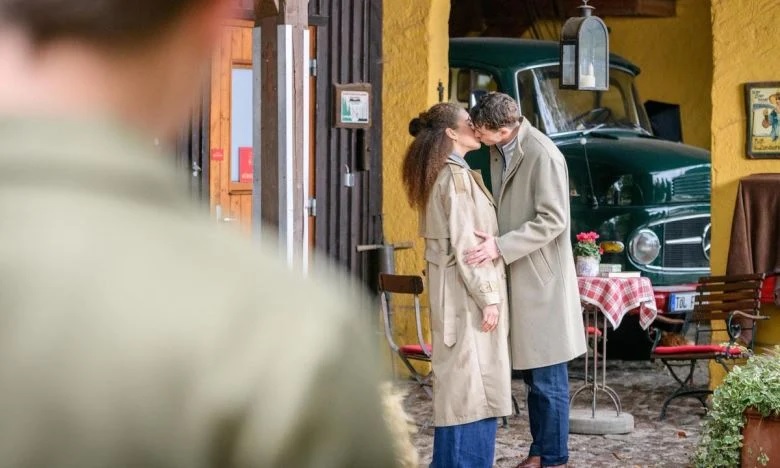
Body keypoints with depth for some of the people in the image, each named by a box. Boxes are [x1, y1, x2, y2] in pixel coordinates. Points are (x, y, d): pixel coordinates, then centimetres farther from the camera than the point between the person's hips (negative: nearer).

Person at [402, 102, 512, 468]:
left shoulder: (443, 174, 14)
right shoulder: (456, 176, -15)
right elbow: (465, 244, -19)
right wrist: (488, 297, -17)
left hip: (453, 290, 10)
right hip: (466, 291, -10)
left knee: (459, 381, 12)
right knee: (472, 382, -7)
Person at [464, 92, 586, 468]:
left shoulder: (542, 156, -19)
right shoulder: (499, 151, 8)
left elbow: (553, 221, -22)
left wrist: (501, 246, -26)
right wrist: (492, 240, 6)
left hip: (540, 280, -9)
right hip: (515, 278, 9)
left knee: (547, 378, -1)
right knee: (529, 372, 15)